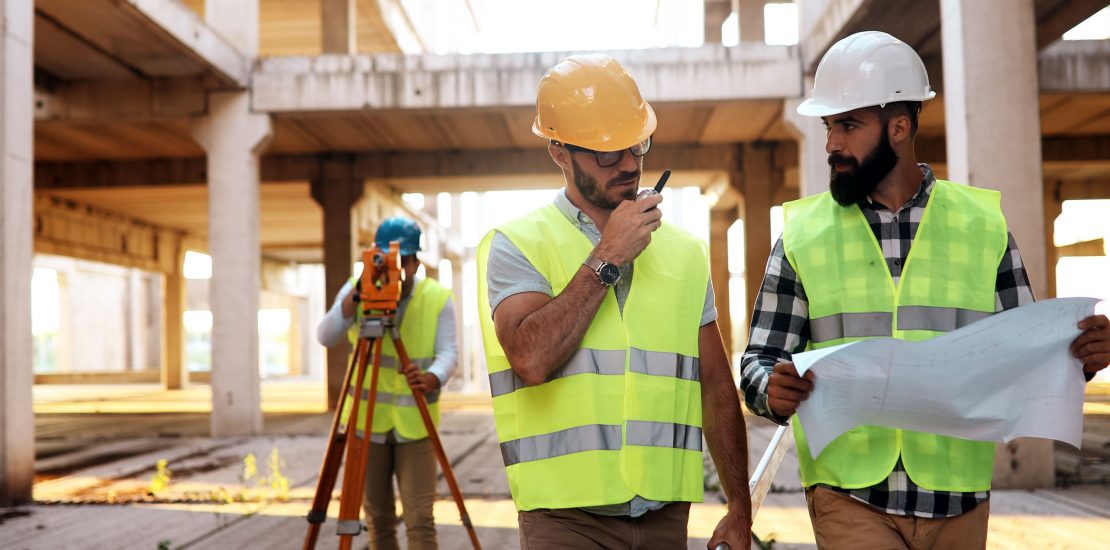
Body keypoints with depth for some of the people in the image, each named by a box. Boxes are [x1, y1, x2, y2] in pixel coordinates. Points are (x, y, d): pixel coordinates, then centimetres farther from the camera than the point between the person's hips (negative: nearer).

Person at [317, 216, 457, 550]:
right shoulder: (358, 289, -2)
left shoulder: (438, 298, -5)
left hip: (415, 425, -1)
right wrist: (355, 298, -29)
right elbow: (325, 337, -14)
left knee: (420, 520, -6)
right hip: (367, 421, 2)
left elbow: (448, 352, -12)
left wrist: (432, 378, -34)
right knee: (378, 518, 10)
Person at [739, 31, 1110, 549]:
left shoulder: (983, 225, 3)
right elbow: (760, 362, 0)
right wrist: (774, 391, -21)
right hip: (848, 500, -1)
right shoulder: (803, 234, 0)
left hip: (959, 500, 2)